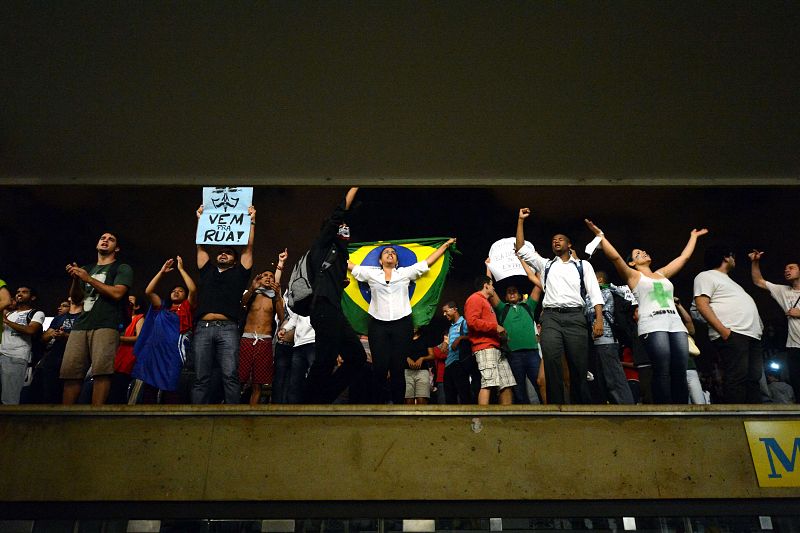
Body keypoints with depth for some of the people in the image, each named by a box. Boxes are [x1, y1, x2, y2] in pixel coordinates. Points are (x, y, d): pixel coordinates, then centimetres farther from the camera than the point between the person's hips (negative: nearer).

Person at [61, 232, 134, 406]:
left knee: (101, 370, -19)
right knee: (70, 370, -6)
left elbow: (117, 293, -5)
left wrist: (88, 279, -3)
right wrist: (76, 279, 6)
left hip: (106, 325, -5)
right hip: (80, 325, 5)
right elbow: (76, 299, 25)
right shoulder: (86, 269, 29)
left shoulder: (122, 268, 12)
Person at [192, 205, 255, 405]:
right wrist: (200, 220, 26)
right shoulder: (207, 270, 27)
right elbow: (201, 246, 26)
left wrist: (251, 221, 17)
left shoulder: (239, 273, 21)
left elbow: (248, 248, 17)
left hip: (227, 329, -2)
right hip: (203, 328, 2)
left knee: (230, 376, -12)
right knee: (201, 378, -4)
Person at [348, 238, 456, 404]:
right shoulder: (370, 273, 14)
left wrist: (445, 245, 21)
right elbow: (349, 265, 22)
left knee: (398, 368, -1)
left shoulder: (406, 272, 14)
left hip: (402, 324, 1)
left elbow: (428, 261, 19)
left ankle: (398, 404, 3)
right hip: (378, 325, 0)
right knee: (380, 368, -8)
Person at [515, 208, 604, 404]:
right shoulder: (545, 264, 24)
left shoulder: (583, 265, 17)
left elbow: (594, 292, 7)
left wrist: (599, 319, -8)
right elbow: (521, 250, 18)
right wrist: (521, 220, 17)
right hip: (551, 317, 1)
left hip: (575, 317, -1)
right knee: (552, 365, -12)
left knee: (579, 367, -4)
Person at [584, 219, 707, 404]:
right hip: (652, 325, -5)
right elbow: (615, 257, 0)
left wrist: (693, 236, 45)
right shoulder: (633, 275, 13)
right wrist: (600, 235, -3)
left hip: (676, 324, 5)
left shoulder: (662, 274, 29)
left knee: (680, 373, -4)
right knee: (662, 372, -15)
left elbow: (684, 257, 37)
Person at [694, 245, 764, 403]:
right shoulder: (706, 276, 4)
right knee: (736, 379, -16)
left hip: (753, 336, 9)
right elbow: (702, 304, -10)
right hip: (732, 334, -9)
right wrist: (723, 330, -19)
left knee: (753, 380, 3)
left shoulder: (728, 280, 32)